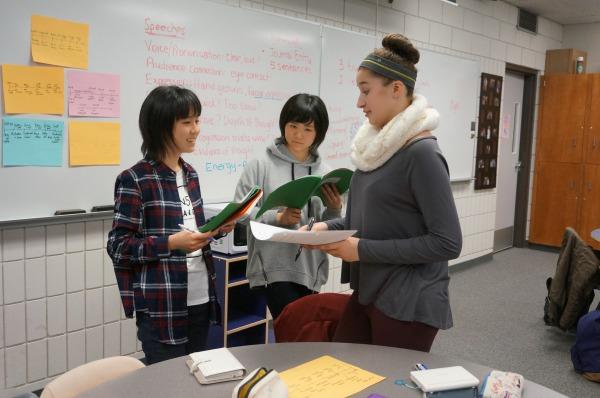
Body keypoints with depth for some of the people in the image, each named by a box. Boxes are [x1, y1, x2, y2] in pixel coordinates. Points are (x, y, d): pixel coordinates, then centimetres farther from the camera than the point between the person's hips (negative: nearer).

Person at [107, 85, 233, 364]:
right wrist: (170, 243, -23)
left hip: (200, 299, 7)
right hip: (161, 307, -7)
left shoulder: (190, 174, 11)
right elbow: (118, 247, -12)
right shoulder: (134, 180, -11)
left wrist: (216, 229, 1)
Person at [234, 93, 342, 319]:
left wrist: (334, 209, -10)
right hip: (274, 267, -4)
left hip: (310, 269, 4)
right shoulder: (262, 164, -4)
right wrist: (277, 218, -17)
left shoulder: (323, 172, 7)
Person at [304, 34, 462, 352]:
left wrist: (363, 249, -20)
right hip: (367, 294, 8)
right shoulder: (377, 145, 6)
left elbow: (447, 243, -20)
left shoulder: (421, 154, -18)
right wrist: (329, 227, -1)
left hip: (408, 304, -7)